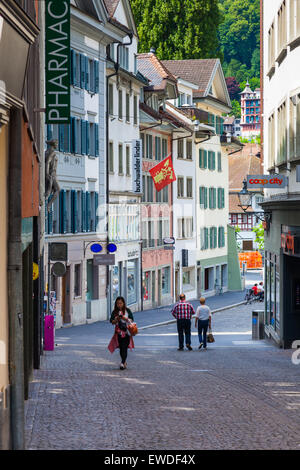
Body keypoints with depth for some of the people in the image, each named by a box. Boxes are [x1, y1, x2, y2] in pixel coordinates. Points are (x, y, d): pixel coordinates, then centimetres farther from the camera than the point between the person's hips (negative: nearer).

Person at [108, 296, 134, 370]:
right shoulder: (114, 312, 6)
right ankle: (124, 362, 22)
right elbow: (112, 321, 2)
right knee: (121, 347, 7)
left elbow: (131, 320, 0)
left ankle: (123, 363, -18)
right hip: (118, 332, 3)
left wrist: (124, 318, -16)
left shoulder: (127, 311, 2)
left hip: (126, 332, -3)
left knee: (124, 347, -12)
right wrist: (116, 319, -17)